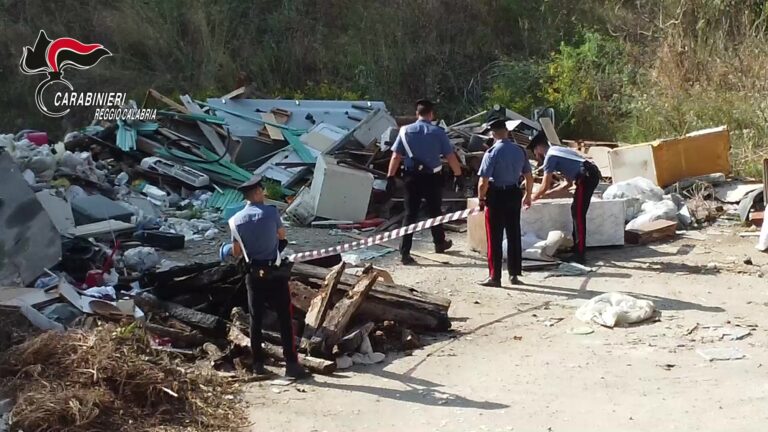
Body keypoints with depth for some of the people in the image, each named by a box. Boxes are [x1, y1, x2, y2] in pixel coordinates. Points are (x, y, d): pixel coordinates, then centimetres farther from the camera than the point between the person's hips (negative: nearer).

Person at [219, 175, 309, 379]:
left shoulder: (236, 219, -2)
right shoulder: (270, 212, -11)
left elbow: (237, 252, 2)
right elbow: (282, 235, 4)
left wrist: (229, 249, 24)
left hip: (253, 274, 4)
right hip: (275, 272, -3)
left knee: (255, 318, 11)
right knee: (285, 318, 0)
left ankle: (258, 363, 14)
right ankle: (291, 364, -2)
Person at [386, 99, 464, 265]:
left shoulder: (406, 131, -3)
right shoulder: (438, 132, -6)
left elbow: (396, 155, -5)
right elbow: (451, 156, -4)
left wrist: (390, 176, 0)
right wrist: (458, 175, 5)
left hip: (412, 177, 1)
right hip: (432, 177, -1)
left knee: (410, 213, 2)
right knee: (435, 211, 18)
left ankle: (404, 252, -5)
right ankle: (440, 243, 37)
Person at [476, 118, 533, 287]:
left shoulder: (492, 152, -16)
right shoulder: (520, 151, 1)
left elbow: (483, 182, -18)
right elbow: (529, 177, 9)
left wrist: (481, 199, -2)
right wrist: (528, 195, 24)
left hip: (496, 196, -5)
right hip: (514, 195, 5)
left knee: (495, 238, 2)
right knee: (514, 235, 14)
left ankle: (494, 277, 6)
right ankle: (514, 274, 21)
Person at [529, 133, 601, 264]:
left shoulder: (550, 156, -1)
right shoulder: (557, 152, 27)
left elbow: (545, 186, -2)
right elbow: (569, 183, 30)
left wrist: (532, 198, 14)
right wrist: (549, 192, 34)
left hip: (587, 176, -9)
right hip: (592, 174, 9)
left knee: (578, 214, -6)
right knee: (576, 211, 17)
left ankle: (580, 254, -7)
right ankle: (577, 249, 24)